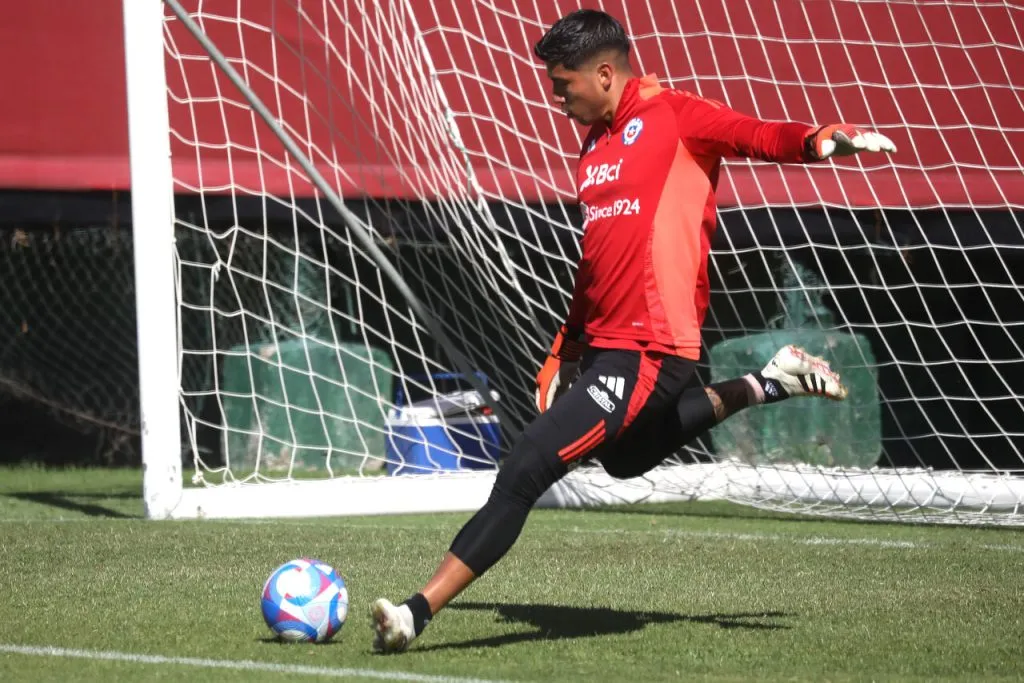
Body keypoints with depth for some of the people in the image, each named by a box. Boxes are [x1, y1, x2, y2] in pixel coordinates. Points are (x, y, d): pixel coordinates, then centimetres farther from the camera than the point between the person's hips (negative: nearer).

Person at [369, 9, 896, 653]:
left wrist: (824, 139, -42)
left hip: (648, 351, -10)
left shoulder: (671, 115, -8)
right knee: (627, 458, 34)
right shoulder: (596, 141, 16)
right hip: (605, 344, 10)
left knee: (525, 471, -16)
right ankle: (764, 386, 42)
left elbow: (756, 135, -21)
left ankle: (419, 611, -13)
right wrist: (565, 352, 25)